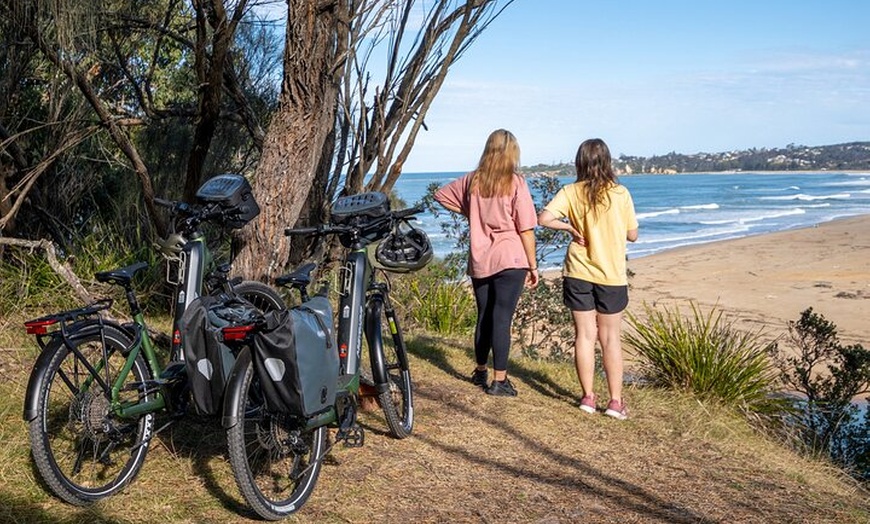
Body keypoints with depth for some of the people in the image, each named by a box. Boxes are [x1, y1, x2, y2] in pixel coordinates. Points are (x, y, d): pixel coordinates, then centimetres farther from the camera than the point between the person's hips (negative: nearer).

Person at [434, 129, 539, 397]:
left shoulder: (472, 181, 6)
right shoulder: (516, 183, -7)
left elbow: (441, 196, 19)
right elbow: (526, 230, -7)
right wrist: (533, 266, -1)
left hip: (479, 261, 5)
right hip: (510, 260, -5)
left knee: (484, 316, 17)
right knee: (502, 319, -3)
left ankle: (480, 372, 31)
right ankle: (499, 380, 1)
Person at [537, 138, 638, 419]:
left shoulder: (571, 192, -5)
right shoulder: (620, 193, -6)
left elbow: (543, 218, -17)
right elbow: (632, 235, 0)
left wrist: (570, 227, -3)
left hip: (579, 274, 1)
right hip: (612, 275, 0)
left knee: (584, 335, 9)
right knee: (610, 338, 8)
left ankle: (588, 397, 14)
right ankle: (615, 401, 9)